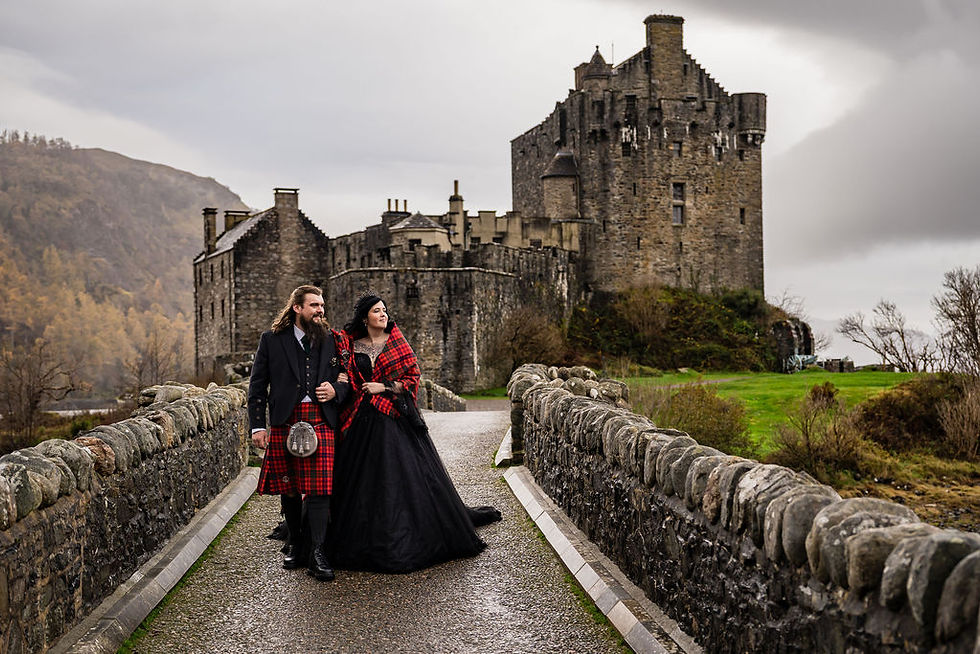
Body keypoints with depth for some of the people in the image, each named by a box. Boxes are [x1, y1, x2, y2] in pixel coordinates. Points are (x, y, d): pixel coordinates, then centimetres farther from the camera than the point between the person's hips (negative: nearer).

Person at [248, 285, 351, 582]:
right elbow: (257, 385, 6)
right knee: (288, 489, 7)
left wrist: (336, 390, -5)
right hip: (284, 423, 0)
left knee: (318, 488, -8)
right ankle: (295, 544, 23)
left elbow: (347, 379, 18)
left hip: (321, 421, 0)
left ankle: (316, 552, -4)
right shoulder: (272, 340, 6)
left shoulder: (333, 341, 11)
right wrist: (257, 426, -1)